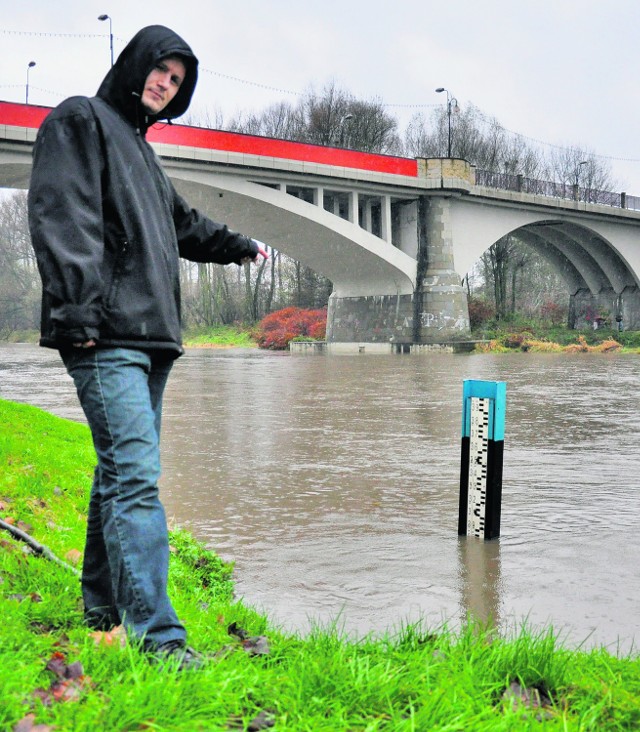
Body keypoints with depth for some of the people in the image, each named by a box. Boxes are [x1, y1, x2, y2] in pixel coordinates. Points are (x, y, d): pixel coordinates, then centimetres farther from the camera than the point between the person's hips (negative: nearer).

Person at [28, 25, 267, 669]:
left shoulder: (138, 145, 28)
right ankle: (157, 634, -20)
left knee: (123, 472, 11)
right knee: (134, 474, -17)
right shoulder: (81, 120, 1)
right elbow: (62, 216, -13)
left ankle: (103, 608, 21)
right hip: (108, 336, -10)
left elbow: (181, 224, 43)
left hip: (148, 337, 10)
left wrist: (241, 247, 53)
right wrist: (77, 309, -22)